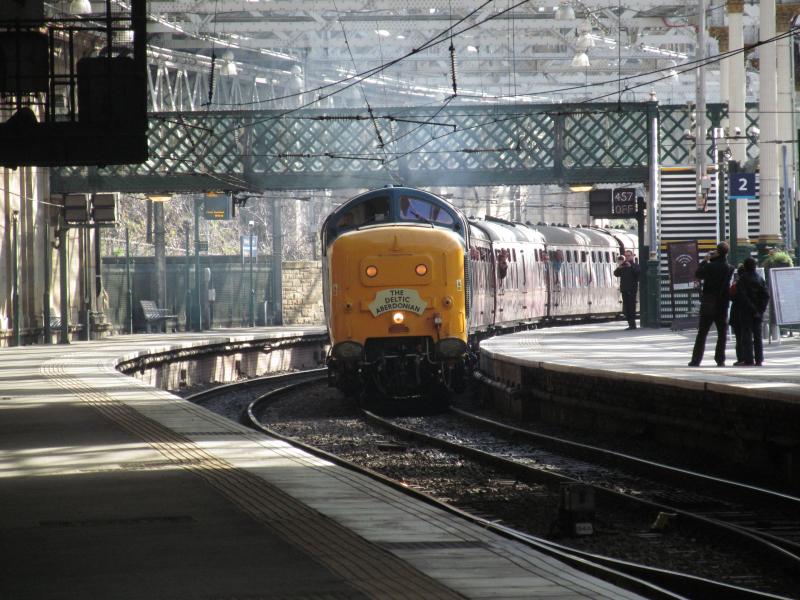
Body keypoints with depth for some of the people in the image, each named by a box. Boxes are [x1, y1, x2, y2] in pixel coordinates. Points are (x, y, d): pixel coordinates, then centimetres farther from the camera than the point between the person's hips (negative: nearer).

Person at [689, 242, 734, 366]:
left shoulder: (710, 266, -13)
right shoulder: (729, 268, -6)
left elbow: (698, 275, 1)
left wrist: (705, 260, 8)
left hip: (707, 304, -1)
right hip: (722, 305, 1)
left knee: (702, 333, 5)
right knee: (722, 333, 8)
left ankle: (696, 360, 4)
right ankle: (720, 360, 3)